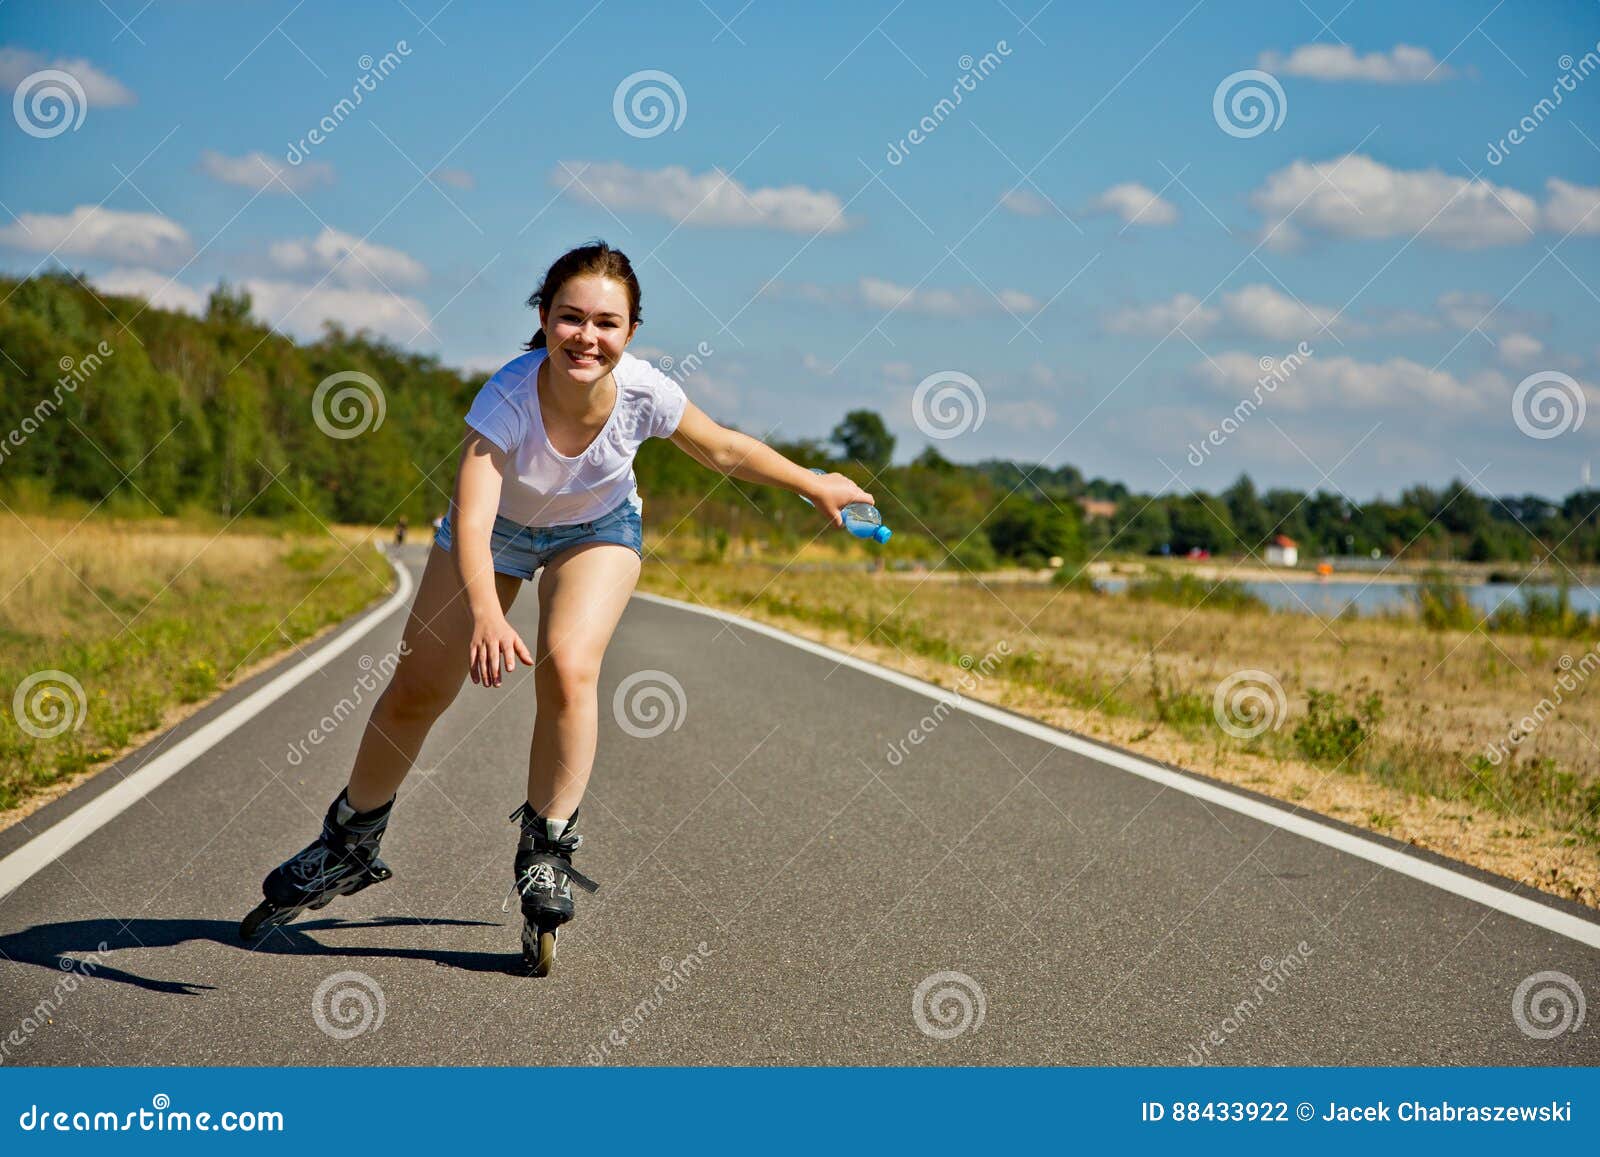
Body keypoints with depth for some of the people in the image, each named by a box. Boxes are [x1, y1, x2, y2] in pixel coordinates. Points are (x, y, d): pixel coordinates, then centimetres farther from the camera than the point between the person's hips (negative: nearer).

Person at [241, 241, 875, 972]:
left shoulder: (643, 393, -33)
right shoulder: (507, 397, -40)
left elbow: (725, 450, -11)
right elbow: (471, 522, -50)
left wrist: (815, 486, 0)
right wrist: (486, 614, -67)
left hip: (597, 530, 1)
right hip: (499, 526, 0)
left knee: (569, 669, -25)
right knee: (416, 690, 3)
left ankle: (547, 852, -6)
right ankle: (349, 843, 28)